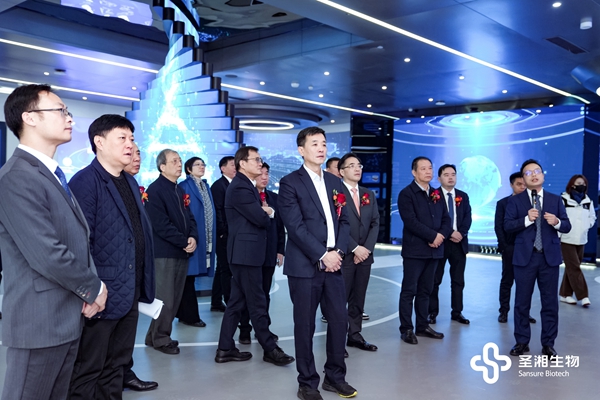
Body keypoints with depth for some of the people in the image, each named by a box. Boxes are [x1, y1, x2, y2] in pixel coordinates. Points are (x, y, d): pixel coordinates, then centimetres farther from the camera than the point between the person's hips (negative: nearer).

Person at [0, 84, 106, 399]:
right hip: (39, 322, -9)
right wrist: (94, 288, -8)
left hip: (69, 317, 9)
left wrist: (88, 291, -2)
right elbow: (47, 254, -23)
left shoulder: (53, 175, 13)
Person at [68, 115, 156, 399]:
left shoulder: (130, 183, 13)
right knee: (88, 372, 8)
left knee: (116, 367, 20)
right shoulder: (85, 182, -13)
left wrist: (143, 286, 12)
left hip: (130, 293, 8)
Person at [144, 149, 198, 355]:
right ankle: (160, 339, 14)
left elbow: (189, 218, 14)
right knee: (165, 299, -1)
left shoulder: (180, 191, 16)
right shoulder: (155, 189, -9)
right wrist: (184, 242, -15)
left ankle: (155, 335, 24)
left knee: (175, 298, 11)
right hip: (164, 252, -8)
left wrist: (193, 238, -6)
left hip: (182, 252, 8)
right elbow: (161, 225, -17)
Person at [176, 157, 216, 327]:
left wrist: (211, 238, 13)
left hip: (205, 238, 7)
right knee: (189, 276, -3)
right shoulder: (185, 186, -6)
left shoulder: (206, 186, 17)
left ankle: (183, 313, 19)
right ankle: (190, 316, 4)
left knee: (190, 277, 12)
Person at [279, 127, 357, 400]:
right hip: (305, 265, -5)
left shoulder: (334, 182, 15)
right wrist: (322, 256, -15)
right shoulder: (290, 183, -4)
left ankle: (335, 376, 26)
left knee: (340, 320, 8)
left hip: (333, 263, 6)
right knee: (305, 325, 4)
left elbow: (344, 221, 11)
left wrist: (338, 252, -5)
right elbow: (295, 227, -12)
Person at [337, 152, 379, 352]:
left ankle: (355, 335, 20)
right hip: (344, 255, -6)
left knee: (358, 298, 11)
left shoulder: (369, 195, 14)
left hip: (364, 255, 6)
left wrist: (367, 248, -5)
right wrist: (355, 248, -14)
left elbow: (375, 224, 9)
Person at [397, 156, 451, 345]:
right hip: (414, 250, -6)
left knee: (425, 290, 13)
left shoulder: (437, 194, 15)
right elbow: (411, 222, -17)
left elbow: (446, 219, 11)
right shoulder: (406, 194, -6)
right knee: (409, 291, -1)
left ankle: (422, 326, 22)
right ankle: (406, 329, 7)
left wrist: (441, 235, -8)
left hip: (434, 249, 6)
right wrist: (433, 236, -15)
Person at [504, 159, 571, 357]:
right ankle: (522, 341, 18)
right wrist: (526, 219, -22)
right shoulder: (515, 200, 2)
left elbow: (567, 226, 5)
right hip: (524, 257, -1)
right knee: (522, 302, 6)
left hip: (549, 257, 2)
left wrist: (557, 222, -16)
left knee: (550, 302, 6)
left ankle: (548, 344, 17)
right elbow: (507, 225, -7)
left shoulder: (555, 200, 8)